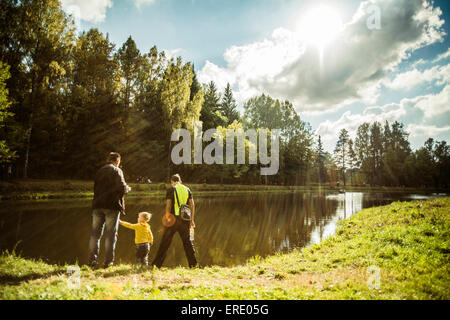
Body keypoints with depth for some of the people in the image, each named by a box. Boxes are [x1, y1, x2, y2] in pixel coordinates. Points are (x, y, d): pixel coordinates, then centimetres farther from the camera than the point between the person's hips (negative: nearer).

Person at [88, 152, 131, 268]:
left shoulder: (99, 171, 17)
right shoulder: (116, 170, -3)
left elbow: (96, 188, 20)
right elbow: (122, 188, -12)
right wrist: (128, 188, 7)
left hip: (98, 205, 5)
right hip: (112, 206, -5)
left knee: (95, 233, 8)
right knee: (111, 234, 0)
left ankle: (92, 260, 8)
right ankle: (108, 261, 2)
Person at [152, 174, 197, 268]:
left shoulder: (171, 189, 0)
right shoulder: (187, 189, 11)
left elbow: (168, 205, -9)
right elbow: (192, 205, 8)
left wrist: (167, 217, -6)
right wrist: (191, 220, 12)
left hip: (174, 218, -3)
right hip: (185, 219, 3)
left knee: (165, 242, 4)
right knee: (187, 241, 12)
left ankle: (156, 264, 9)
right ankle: (193, 264, 14)